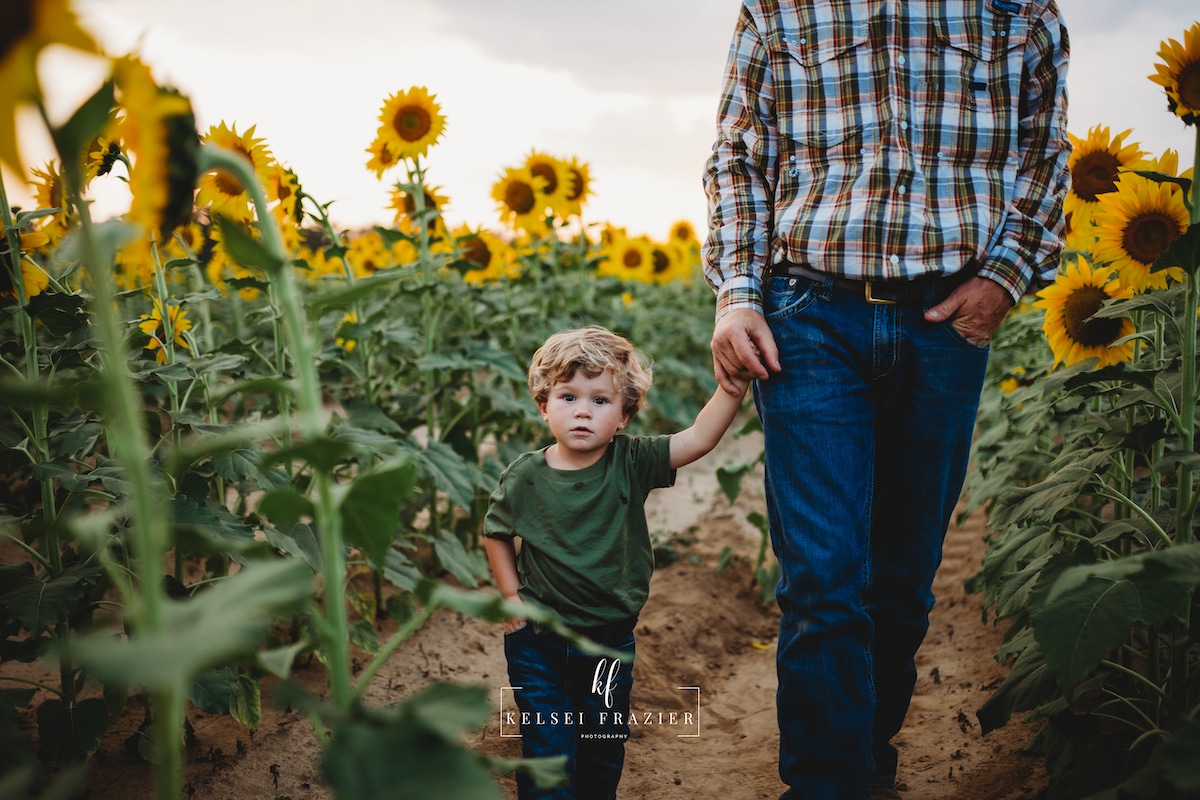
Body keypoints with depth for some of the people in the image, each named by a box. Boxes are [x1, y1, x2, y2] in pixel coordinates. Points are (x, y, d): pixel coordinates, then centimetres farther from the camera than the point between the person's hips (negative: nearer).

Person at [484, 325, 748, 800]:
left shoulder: (631, 464, -11)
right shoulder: (524, 478, -11)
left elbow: (700, 438, -21)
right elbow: (495, 533, 6)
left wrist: (733, 384, -32)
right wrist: (511, 595, 0)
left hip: (609, 640, 2)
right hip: (538, 642, -1)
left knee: (605, 748, 16)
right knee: (548, 750, 2)